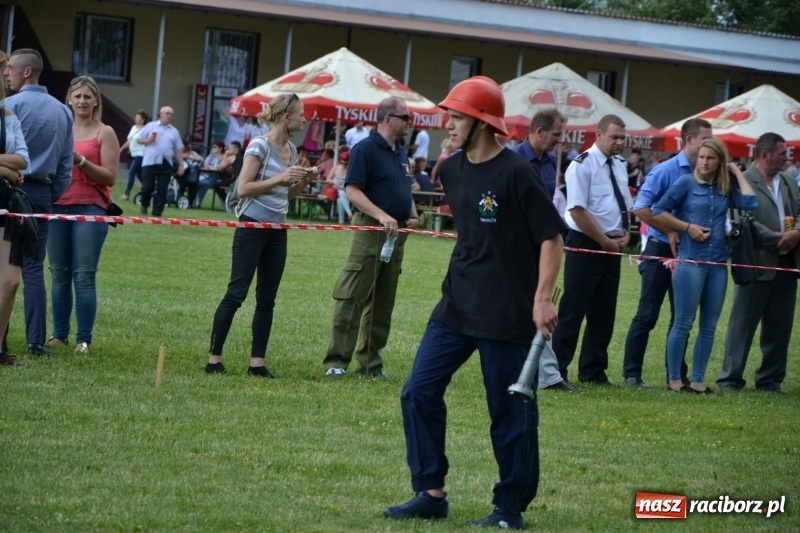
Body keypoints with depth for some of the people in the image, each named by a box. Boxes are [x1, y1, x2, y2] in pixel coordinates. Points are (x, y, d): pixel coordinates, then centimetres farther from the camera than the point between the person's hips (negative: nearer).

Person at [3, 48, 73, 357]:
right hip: (42, 193, 5)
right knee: (33, 268, 6)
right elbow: (66, 164, 12)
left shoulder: (11, 105, -9)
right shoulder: (63, 112, 11)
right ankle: (36, 341, 1)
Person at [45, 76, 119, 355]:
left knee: (84, 276, -6)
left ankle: (84, 339, -4)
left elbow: (110, 177, -6)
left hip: (89, 209, -4)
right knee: (59, 274, 6)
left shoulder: (104, 133, 2)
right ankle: (59, 334, 12)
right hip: (57, 207, 4)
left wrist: (80, 161, -16)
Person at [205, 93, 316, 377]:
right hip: (253, 227, -8)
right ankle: (214, 358, -3)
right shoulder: (260, 146, -12)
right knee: (236, 293, -6)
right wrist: (280, 178, -20)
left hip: (277, 231, 8)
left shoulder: (291, 150, 11)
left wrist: (303, 181, 2)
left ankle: (257, 362, 11)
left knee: (267, 299, 7)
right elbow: (243, 189, -16)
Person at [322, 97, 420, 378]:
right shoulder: (365, 149, -8)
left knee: (382, 303, 10)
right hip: (370, 231, -8)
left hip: (397, 235, 8)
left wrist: (412, 216, 8)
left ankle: (370, 362, 15)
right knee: (351, 299, -7)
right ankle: (336, 361, -5)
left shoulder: (401, 153, 17)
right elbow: (352, 191, -16)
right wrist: (382, 216, -25)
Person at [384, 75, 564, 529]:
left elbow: (552, 237, -14)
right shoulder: (452, 170, 8)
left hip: (507, 313, -8)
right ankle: (431, 494, 12)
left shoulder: (516, 173, -14)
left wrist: (543, 297, -21)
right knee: (420, 392, 3)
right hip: (457, 305, 8)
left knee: (511, 411, 1)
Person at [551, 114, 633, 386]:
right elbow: (577, 211, -18)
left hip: (612, 246, 8)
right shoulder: (583, 165, -13)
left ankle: (594, 371, 18)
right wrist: (605, 241, -15)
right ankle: (556, 370, -2)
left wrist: (625, 235, 4)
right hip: (586, 244, -8)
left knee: (604, 312, 10)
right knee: (573, 310, -6)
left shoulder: (619, 165, 11)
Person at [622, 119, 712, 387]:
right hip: (661, 250, -5)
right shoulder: (666, 171, -10)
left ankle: (677, 374, 17)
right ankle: (631, 373, 6)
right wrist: (669, 232, -14)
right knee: (647, 315, -1)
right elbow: (641, 208, -13)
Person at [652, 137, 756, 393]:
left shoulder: (725, 188, 10)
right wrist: (687, 228, -9)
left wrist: (737, 172, 2)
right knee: (683, 323, -1)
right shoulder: (687, 183, -2)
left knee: (709, 326, 6)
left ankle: (698, 379, 13)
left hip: (718, 264, 5)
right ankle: (674, 379, 6)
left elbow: (750, 203, -6)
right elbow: (658, 212, -2)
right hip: (690, 262, -5)